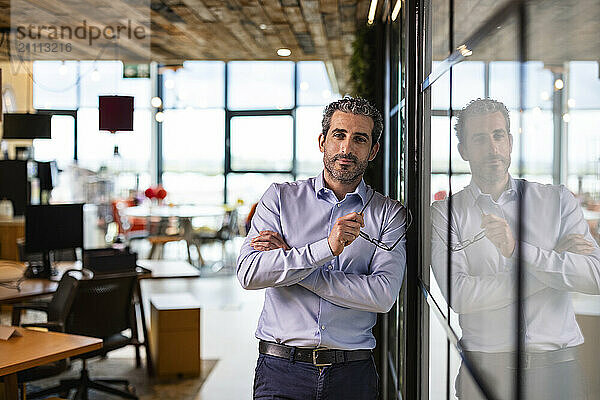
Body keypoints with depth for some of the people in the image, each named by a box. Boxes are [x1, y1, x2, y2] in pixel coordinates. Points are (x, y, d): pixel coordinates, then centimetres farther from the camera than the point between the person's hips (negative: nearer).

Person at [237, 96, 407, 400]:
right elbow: (248, 273, -8)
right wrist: (326, 248, -19)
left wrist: (287, 261, -10)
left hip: (352, 375, 0)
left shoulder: (390, 213, 4)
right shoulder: (280, 198, 5)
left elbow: (383, 295, -11)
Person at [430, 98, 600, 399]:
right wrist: (556, 259, -9)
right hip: (486, 366, -1)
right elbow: (459, 295, -14)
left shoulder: (557, 199, 5)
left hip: (557, 366, 1)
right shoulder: (445, 213, 0)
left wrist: (519, 250, -20)